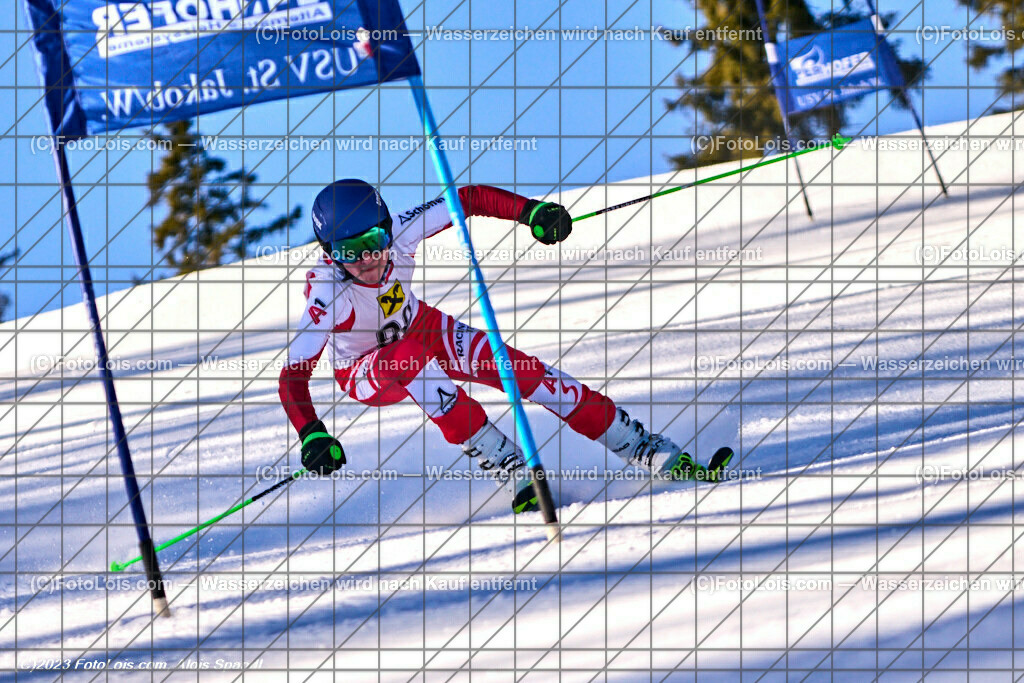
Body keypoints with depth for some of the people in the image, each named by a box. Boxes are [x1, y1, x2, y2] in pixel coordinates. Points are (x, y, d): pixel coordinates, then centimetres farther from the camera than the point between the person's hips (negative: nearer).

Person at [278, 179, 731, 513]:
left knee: (522, 369, -15)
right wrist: (312, 436, -56)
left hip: (418, 328, 3)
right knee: (414, 361, -38)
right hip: (363, 373, -3)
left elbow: (470, 199, -19)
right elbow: (292, 378, -40)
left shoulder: (398, 232, -29)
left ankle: (655, 454, -10)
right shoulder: (327, 292, -37)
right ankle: (511, 474, -33)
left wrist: (532, 212, -34)